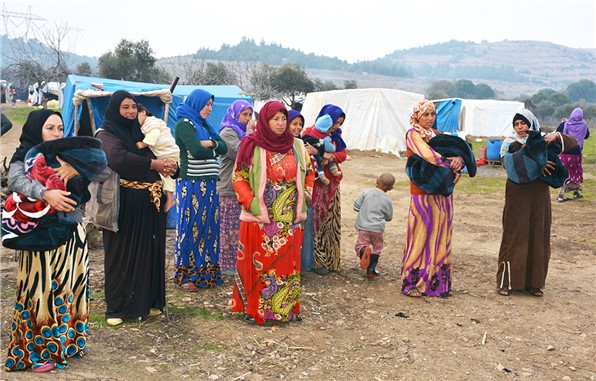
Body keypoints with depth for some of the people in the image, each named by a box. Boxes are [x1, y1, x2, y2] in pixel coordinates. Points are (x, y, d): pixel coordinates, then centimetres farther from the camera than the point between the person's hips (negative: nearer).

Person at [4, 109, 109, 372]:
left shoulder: (69, 155, 10)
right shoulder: (24, 157, -1)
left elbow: (104, 172, -1)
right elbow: (15, 180, -22)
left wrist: (76, 169, -19)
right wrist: (45, 192, -37)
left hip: (72, 233, 4)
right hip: (41, 235, -4)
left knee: (69, 288, 11)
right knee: (41, 289, 0)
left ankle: (67, 342, 25)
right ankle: (37, 350, 10)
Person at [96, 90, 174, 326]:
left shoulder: (140, 132, 16)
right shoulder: (106, 134, -3)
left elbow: (166, 152, 11)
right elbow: (117, 157, -24)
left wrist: (169, 164, -12)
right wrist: (152, 164, -22)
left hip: (149, 203, 6)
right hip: (123, 204, -6)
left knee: (148, 251, 8)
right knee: (121, 253, 1)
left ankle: (147, 301, 19)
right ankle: (116, 308, 11)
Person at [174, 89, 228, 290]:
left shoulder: (204, 125, 20)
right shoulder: (184, 124, -6)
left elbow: (224, 147, 10)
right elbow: (197, 151, -19)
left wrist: (210, 143, -10)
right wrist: (213, 151, -1)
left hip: (209, 184, 8)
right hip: (192, 184, -8)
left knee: (208, 226, 8)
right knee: (190, 227, -3)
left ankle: (205, 272, 17)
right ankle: (185, 275, 6)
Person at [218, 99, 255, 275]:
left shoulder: (240, 131, 20)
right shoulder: (227, 132, -8)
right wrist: (249, 132, -11)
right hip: (230, 188, -9)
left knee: (239, 226, 9)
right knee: (230, 227, -5)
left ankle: (236, 261, 15)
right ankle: (227, 264, 1)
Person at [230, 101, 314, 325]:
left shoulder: (296, 146, 6)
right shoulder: (252, 146, -4)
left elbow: (309, 172, 18)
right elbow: (238, 178, -2)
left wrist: (304, 197, 6)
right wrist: (253, 205, -12)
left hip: (289, 220, 3)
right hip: (260, 219, -3)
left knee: (287, 264, 8)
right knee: (259, 264, 3)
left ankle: (286, 309, 20)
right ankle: (256, 310, 15)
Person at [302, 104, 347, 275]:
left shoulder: (335, 135, 12)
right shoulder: (310, 132, -9)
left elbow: (343, 154, 3)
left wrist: (332, 157, -17)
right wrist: (319, 160, -27)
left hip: (331, 184, 6)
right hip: (316, 184, -6)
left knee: (331, 221, 9)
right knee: (317, 222, -2)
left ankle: (331, 259, 18)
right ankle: (317, 261, 6)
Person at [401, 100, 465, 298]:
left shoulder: (438, 135, 17)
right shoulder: (413, 134, -4)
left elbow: (457, 152, 8)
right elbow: (429, 155, -20)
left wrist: (458, 159, -15)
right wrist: (451, 165, -12)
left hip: (443, 193, 6)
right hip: (423, 193, -6)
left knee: (440, 235, 7)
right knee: (420, 235, -4)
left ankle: (437, 282, 15)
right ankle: (413, 282, 5)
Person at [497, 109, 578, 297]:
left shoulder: (542, 141, 8)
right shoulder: (510, 142, 3)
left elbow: (573, 143, 3)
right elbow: (508, 161, -17)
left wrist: (556, 136, -16)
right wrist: (535, 162, -26)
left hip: (539, 196, 3)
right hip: (517, 197, -3)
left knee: (538, 237, 5)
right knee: (514, 237, -2)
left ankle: (533, 282, 15)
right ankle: (505, 282, 4)